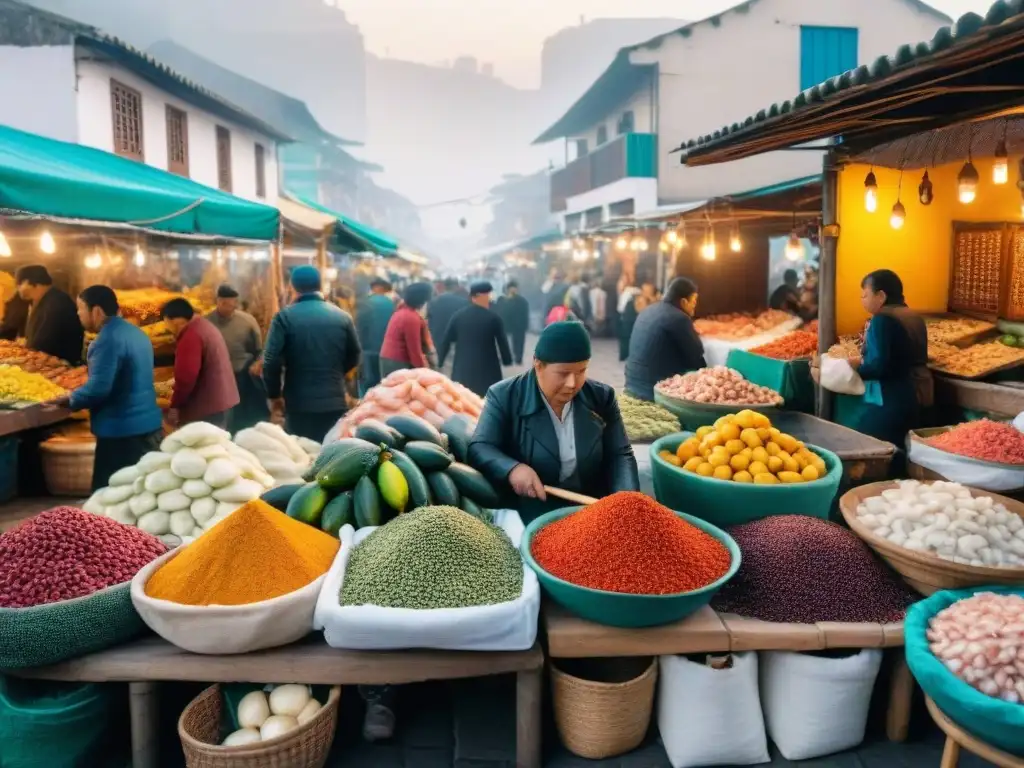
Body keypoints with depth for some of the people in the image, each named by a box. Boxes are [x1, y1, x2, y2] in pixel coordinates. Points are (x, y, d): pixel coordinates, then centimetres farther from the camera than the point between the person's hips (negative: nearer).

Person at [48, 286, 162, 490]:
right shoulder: (135, 333, 13)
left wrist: (72, 400, -5)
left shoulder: (108, 339, -17)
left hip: (122, 431, -9)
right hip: (148, 425, 9)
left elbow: (99, 387, -24)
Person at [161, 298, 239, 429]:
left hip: (207, 404, -10)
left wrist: (175, 406, -14)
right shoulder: (205, 326, 12)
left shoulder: (191, 336, -20)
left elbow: (186, 375, -24)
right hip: (221, 398, 10)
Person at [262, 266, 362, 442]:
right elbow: (354, 357, 11)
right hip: (336, 403, 2)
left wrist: (274, 395, 4)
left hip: (299, 404, -2)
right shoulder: (343, 316, 2)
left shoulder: (284, 317, -7)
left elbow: (271, 361, -10)